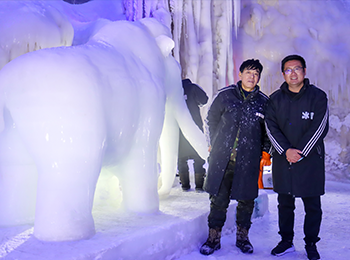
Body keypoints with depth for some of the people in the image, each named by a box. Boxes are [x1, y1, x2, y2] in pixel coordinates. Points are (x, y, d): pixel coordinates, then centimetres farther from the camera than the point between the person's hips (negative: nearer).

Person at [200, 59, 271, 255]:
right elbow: (211, 120, 14)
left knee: (246, 200, 7)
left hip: (248, 160, 1)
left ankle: (242, 237, 24)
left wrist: (265, 150, 9)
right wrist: (213, 144, 11)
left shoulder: (264, 101, 6)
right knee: (218, 199, 2)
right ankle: (214, 238, 15)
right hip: (221, 158, -1)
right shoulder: (225, 95, 3)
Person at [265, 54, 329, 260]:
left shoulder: (318, 96, -1)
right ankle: (286, 241, 25)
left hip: (310, 159, -3)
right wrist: (286, 151, -13)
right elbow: (271, 127, 1)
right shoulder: (276, 99, 7)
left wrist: (300, 153, -13)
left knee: (312, 205, 4)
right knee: (285, 203, 11)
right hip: (283, 159, 3)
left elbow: (319, 127, -8)